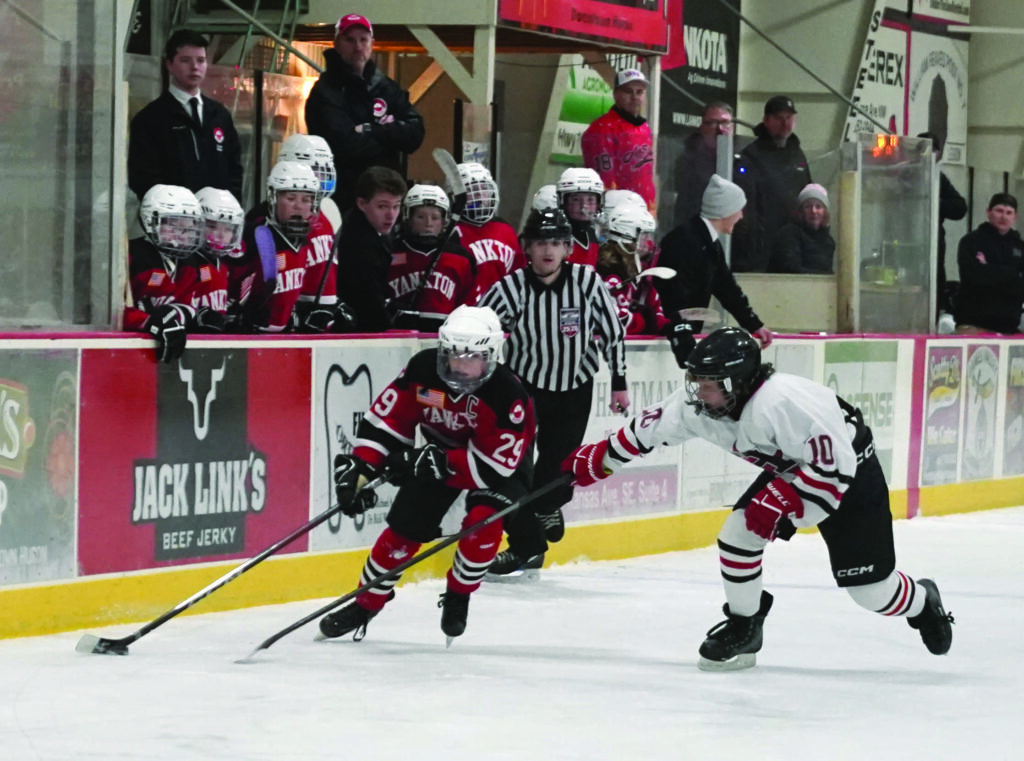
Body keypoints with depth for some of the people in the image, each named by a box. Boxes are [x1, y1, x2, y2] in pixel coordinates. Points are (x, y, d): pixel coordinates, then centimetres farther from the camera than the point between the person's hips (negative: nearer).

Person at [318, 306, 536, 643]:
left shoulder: (508, 396, -36)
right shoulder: (423, 370, -24)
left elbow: (495, 465, -36)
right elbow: (384, 420, -16)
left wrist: (435, 463, -40)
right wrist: (360, 470, -26)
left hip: (498, 462, -3)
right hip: (441, 448, 4)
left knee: (482, 522, -27)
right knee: (404, 527, -3)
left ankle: (458, 598, -1)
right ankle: (365, 604, 16)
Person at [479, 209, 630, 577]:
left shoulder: (588, 282, -14)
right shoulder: (511, 288, -18)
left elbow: (611, 330, -2)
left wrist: (619, 383, 1)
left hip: (575, 390, 0)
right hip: (523, 384, 0)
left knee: (560, 463, -1)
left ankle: (547, 505, 35)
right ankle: (526, 546, 8)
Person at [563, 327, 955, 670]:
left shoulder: (781, 403, -39)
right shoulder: (698, 404, -15)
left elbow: (834, 464, -36)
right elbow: (651, 428, 0)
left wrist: (784, 502, -36)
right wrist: (596, 459, 1)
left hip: (852, 474, -7)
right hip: (789, 469, 7)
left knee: (870, 588, -3)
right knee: (737, 534, -8)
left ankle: (921, 602, 31)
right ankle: (743, 629, 12)